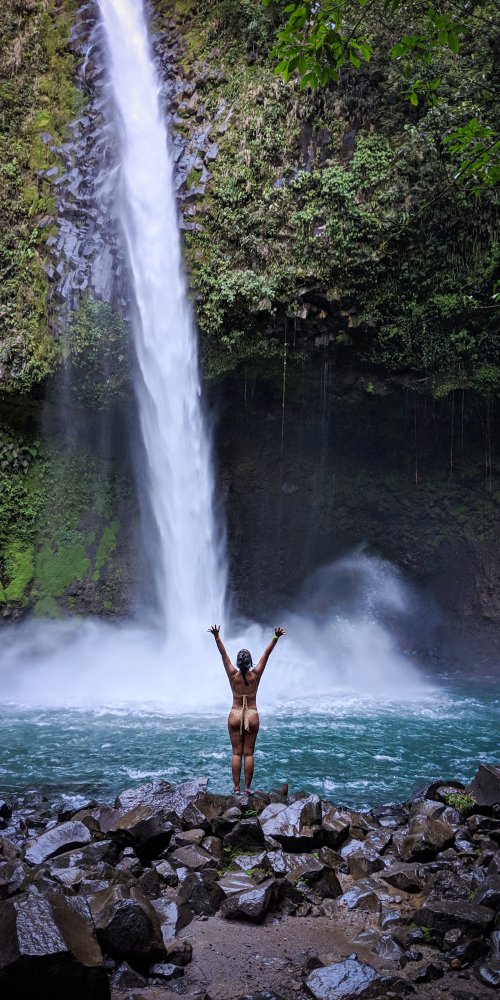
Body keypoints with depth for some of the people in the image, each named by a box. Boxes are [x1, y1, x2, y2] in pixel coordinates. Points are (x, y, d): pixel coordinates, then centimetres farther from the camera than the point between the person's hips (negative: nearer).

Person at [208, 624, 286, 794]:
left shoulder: (233, 675, -9)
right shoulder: (255, 675, -8)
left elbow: (223, 654, -7)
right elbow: (266, 654, -7)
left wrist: (216, 636, -5)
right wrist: (276, 637, -5)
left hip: (235, 716, 0)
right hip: (252, 717, 0)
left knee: (236, 753, 4)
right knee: (249, 754, 4)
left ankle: (236, 788, 3)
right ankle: (247, 788, 4)